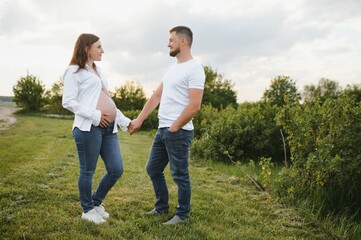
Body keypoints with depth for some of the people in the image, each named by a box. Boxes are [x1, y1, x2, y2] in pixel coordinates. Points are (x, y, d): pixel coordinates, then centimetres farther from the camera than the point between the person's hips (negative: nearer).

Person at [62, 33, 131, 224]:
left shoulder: (98, 71, 24)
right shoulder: (74, 71, 0)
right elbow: (68, 101, -9)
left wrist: (124, 121, 21)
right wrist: (94, 115, -16)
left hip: (109, 128, 8)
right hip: (89, 127, -8)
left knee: (116, 169, 7)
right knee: (88, 171, 4)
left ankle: (96, 202, 28)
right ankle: (87, 209, 24)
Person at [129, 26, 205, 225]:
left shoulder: (194, 69, -14)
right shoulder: (172, 67, 16)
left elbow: (194, 106, -21)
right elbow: (156, 96, 16)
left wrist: (174, 128, -14)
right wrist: (139, 120, 12)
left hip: (179, 132, -9)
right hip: (162, 129, 10)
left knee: (179, 174, 4)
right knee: (153, 169, 17)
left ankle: (182, 215, 22)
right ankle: (162, 207, 34)